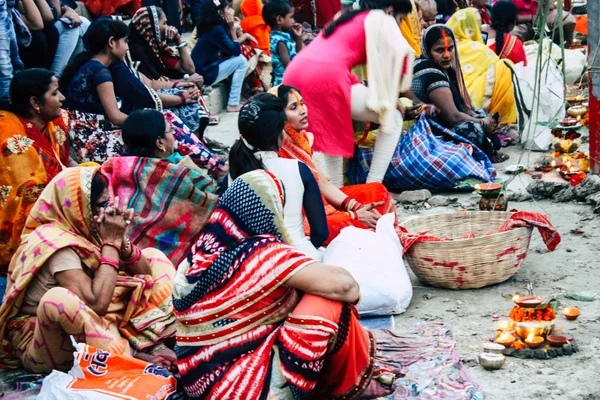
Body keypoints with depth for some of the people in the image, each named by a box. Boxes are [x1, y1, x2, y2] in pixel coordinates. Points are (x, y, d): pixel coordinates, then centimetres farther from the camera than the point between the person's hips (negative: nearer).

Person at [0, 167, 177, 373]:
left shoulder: (85, 230, -1)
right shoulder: (56, 243, -23)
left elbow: (145, 273, 3)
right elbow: (97, 303, -35)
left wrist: (121, 240, -16)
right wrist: (111, 242, -25)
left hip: (94, 327, 8)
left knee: (154, 258, 7)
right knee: (57, 299, -41)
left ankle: (152, 344, -17)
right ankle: (132, 355, -19)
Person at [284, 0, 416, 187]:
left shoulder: (347, 19, 36)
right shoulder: (381, 19, 13)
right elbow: (401, 51, -4)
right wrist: (393, 97, 6)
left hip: (294, 75, 8)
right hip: (326, 77, -8)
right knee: (393, 119, 8)